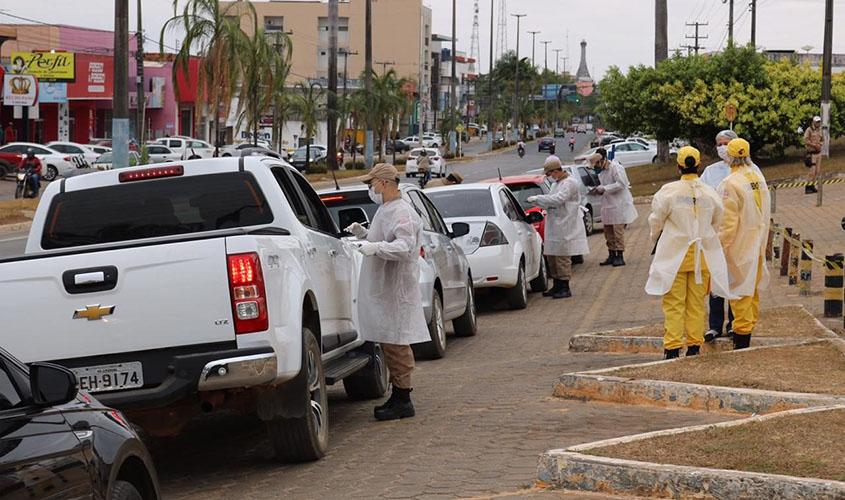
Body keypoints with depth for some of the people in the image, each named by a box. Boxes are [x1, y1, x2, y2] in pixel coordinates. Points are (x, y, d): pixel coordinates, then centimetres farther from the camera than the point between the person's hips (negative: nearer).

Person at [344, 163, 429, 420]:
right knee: (389, 343, 13)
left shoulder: (402, 213, -15)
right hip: (381, 288, 10)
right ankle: (398, 396, 19)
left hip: (395, 290, -10)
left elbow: (405, 247, -25)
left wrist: (376, 247, -35)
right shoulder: (386, 210, 18)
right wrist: (363, 233, 16)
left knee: (396, 343, -8)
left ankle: (402, 401, -5)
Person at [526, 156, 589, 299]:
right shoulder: (557, 183, 16)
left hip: (565, 228, -10)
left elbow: (558, 199, -25)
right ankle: (557, 286, 22)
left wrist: (537, 198, -21)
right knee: (552, 256, 12)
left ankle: (565, 288, -1)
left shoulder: (569, 183, -14)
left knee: (562, 258, -7)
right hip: (554, 226, 10)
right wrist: (537, 202, 5)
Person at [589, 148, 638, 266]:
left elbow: (621, 184, -21)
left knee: (618, 230, -7)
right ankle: (612, 255, 16)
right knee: (608, 231, 9)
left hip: (619, 205, -9)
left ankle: (620, 257, -4)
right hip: (608, 205, 9)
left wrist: (604, 189, -21)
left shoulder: (616, 168, -13)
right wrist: (599, 189, 3)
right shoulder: (602, 171, 13)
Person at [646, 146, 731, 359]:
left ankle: (672, 347, -2)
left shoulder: (669, 191, -11)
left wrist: (656, 238, 20)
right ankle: (694, 345, 14)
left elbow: (656, 221, 0)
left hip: (675, 254, -3)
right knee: (697, 303, 11)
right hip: (702, 254, 3)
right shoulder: (710, 194, 0)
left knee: (674, 303, 1)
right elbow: (717, 224, 12)